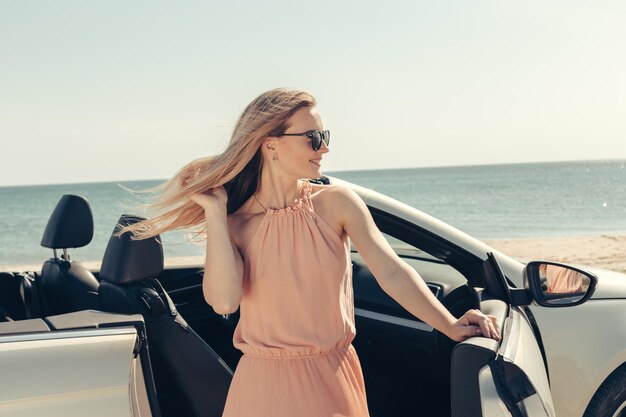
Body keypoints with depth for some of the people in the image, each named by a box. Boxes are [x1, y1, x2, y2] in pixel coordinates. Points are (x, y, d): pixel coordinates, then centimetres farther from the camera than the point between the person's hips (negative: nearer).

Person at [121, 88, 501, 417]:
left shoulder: (336, 203, -6)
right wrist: (215, 213, -18)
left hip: (335, 376, 1)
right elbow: (224, 301, -23)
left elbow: (392, 272, -13)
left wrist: (451, 327, -24)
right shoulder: (235, 224, -6)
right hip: (266, 384, -1)